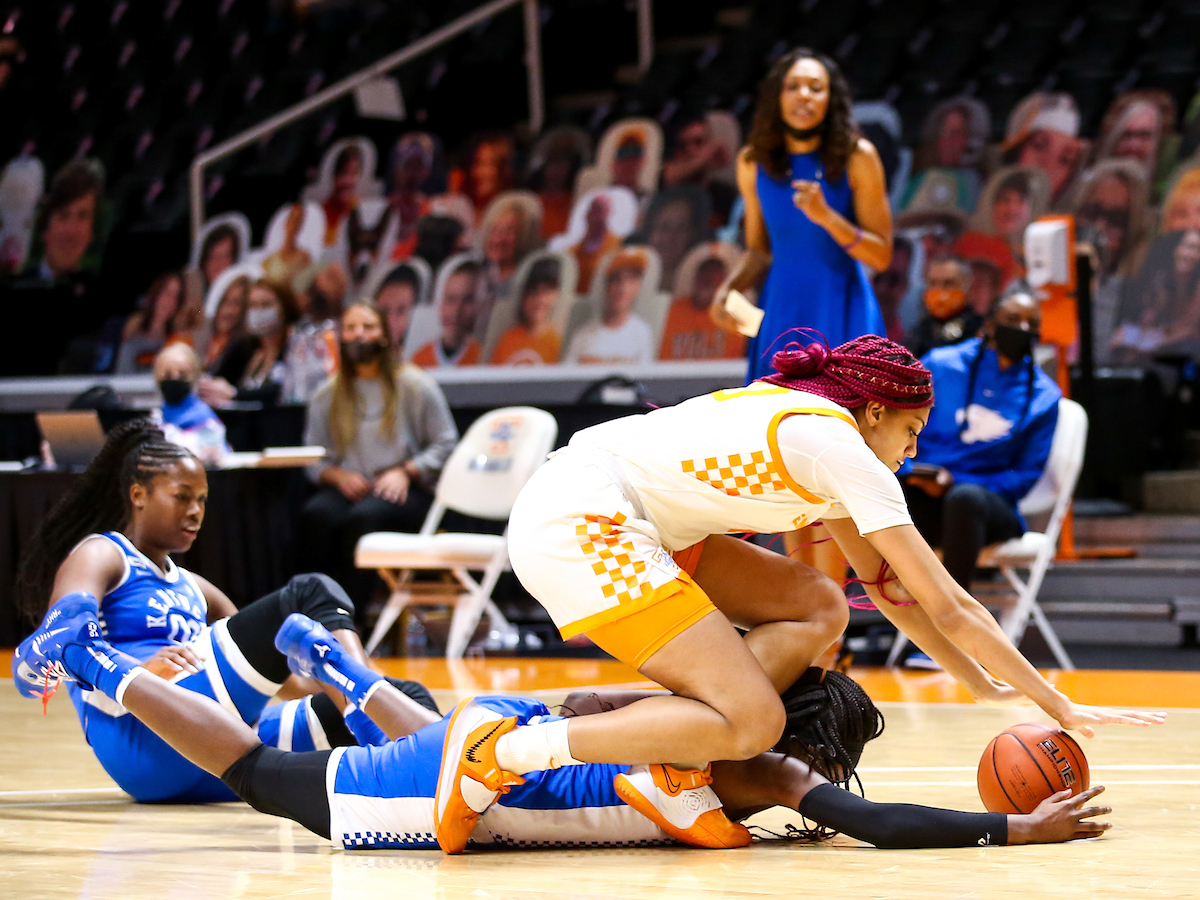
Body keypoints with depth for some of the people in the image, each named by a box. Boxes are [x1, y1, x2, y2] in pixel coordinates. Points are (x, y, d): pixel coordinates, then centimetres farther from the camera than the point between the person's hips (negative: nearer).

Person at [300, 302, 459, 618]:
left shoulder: (415, 385, 9)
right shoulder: (327, 396, 18)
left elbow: (445, 445, 5)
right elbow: (314, 458, 16)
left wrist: (405, 472, -10)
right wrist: (338, 475, -6)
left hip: (406, 491, -3)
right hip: (349, 488, 3)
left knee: (362, 517, -38)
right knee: (317, 515, -34)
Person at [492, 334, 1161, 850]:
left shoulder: (813, 426, 21)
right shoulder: (843, 447, -7)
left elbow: (889, 585, 30)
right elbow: (949, 608, -7)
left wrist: (980, 681, 26)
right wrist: (1061, 708, -2)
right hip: (575, 522, -10)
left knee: (820, 610, 8)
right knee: (752, 724, -16)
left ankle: (673, 763, -6)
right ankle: (496, 757, -16)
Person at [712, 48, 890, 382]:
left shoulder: (856, 157, -4)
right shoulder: (753, 161, 5)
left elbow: (881, 255, -5)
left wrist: (827, 217, -20)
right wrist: (728, 289, -5)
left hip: (841, 314, -2)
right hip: (782, 312, 3)